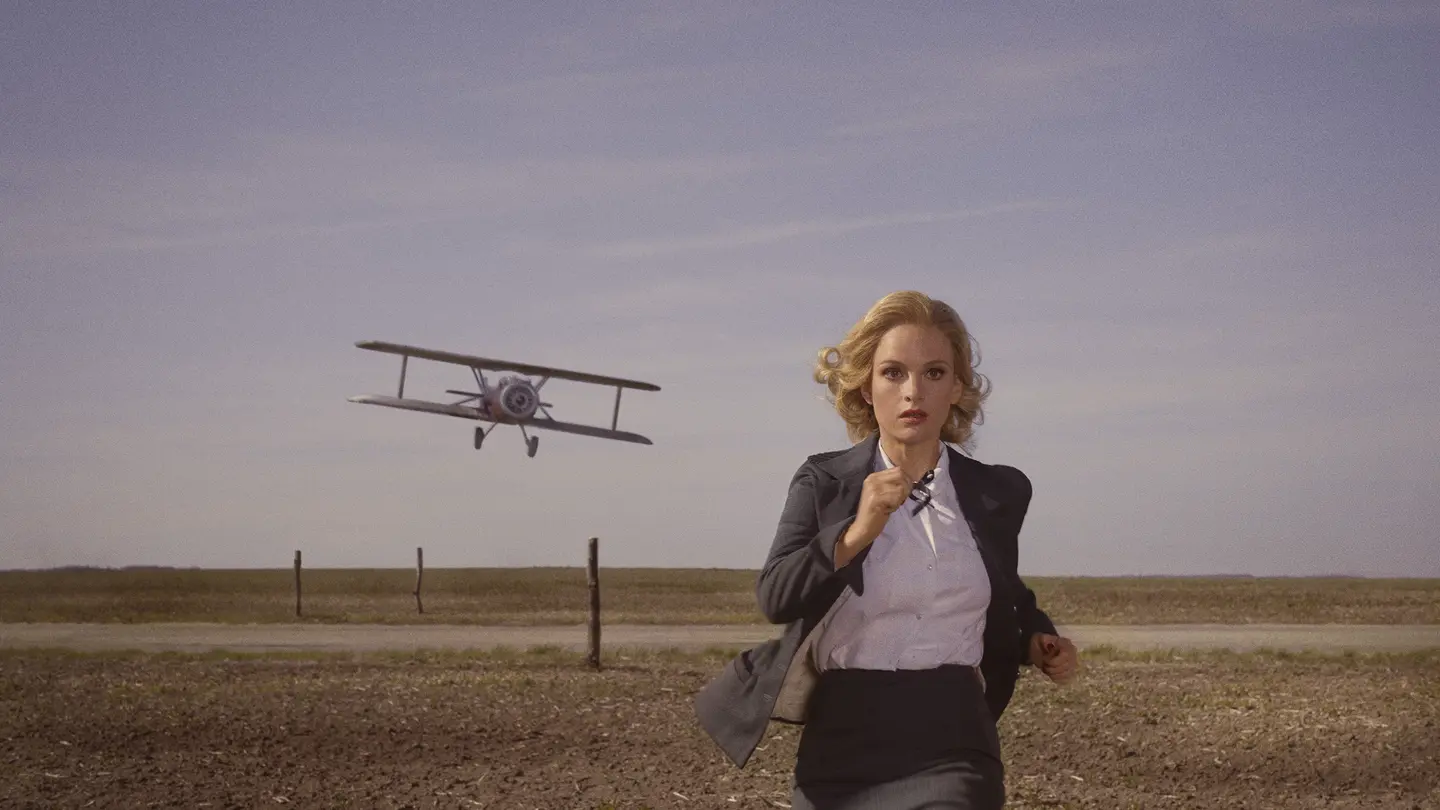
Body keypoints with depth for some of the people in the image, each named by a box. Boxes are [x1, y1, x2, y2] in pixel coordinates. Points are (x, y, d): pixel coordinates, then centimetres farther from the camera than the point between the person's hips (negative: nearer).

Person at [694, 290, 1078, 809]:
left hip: (950, 748, 0)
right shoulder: (824, 482, 0)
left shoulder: (997, 493, 7)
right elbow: (775, 597, -14)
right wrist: (857, 532, -26)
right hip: (840, 745, 0)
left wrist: (1035, 641, 5)